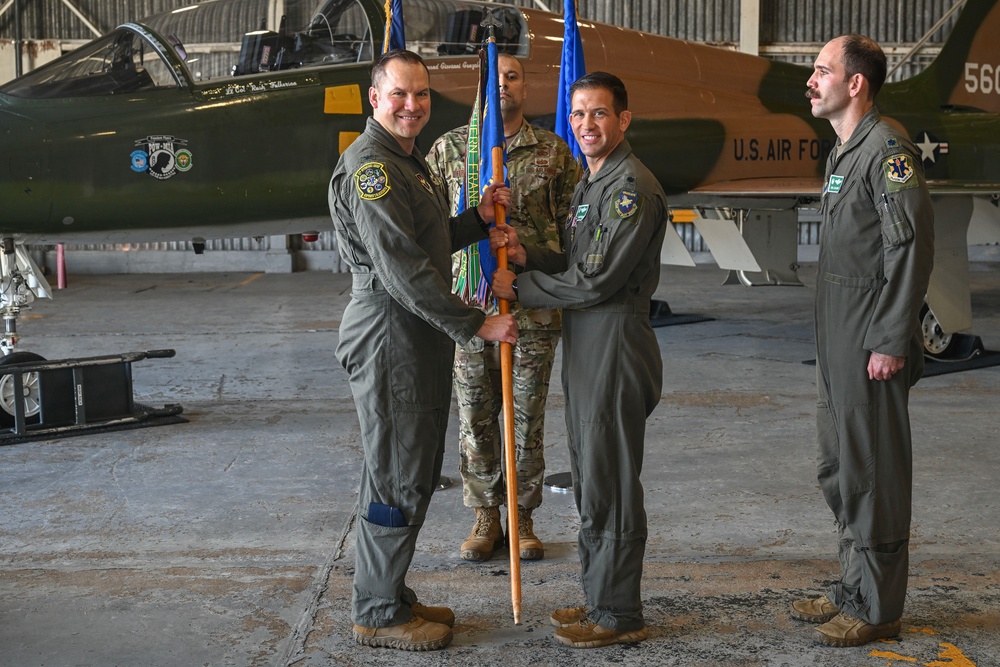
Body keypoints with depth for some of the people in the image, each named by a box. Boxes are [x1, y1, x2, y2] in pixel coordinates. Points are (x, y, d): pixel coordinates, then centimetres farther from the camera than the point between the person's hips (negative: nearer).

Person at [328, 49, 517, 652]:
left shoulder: (408, 160, 17)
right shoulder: (370, 166, -16)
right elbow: (401, 268, -23)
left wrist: (479, 219, 10)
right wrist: (476, 324, -22)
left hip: (421, 338, 10)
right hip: (390, 336, -10)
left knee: (416, 472, 17)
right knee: (396, 480, -2)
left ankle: (394, 595, 29)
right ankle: (379, 614, 12)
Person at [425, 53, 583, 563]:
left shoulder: (554, 152, 5)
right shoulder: (448, 149, 6)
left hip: (534, 304, 0)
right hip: (467, 301, 1)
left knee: (527, 415, 6)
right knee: (474, 415, 7)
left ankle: (523, 518, 20)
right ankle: (485, 516, 21)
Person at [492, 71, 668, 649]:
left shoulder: (633, 187, -16)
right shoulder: (590, 183, 16)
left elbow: (597, 280, -20)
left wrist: (519, 288, -11)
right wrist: (528, 254, 2)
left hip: (617, 344, -10)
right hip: (585, 348, 10)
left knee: (610, 485, -1)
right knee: (590, 480, 17)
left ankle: (619, 614, 12)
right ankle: (600, 598, 30)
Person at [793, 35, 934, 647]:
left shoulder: (888, 148, -13)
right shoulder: (844, 151, 17)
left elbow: (912, 248, -19)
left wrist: (891, 343, -21)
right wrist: (834, 339, 17)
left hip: (872, 343, -10)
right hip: (838, 341, 10)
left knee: (872, 471, -2)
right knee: (840, 469, 16)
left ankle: (877, 609, 9)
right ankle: (854, 589, 29)